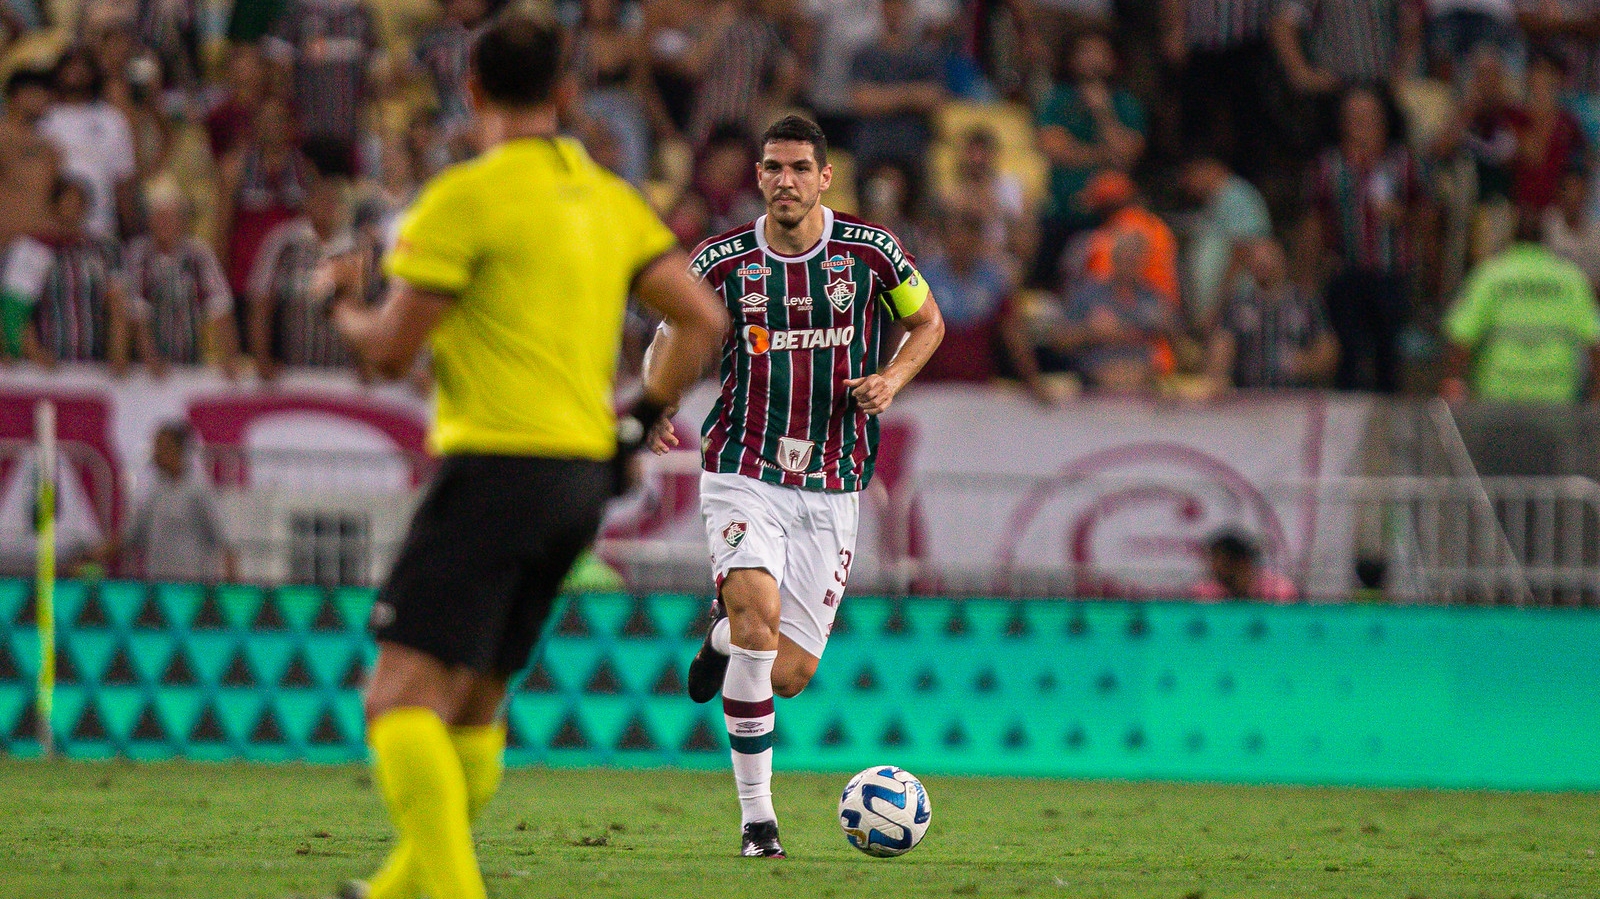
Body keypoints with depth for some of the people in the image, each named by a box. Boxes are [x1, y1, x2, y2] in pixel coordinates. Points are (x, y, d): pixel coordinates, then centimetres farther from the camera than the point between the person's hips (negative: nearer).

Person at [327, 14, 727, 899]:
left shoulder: (466, 197, -8)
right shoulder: (609, 198, 13)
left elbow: (390, 350, -7)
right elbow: (703, 321, 11)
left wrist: (349, 316, 14)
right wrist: (638, 420, 18)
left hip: (498, 462, -8)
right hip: (583, 469, 8)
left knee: (402, 694, -12)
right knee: (472, 700, 17)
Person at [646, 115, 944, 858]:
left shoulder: (870, 253, -2)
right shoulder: (724, 262, -2)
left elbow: (928, 323, 14)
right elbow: (671, 340, 11)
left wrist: (892, 379, -6)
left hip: (830, 490, 1)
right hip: (744, 472, -1)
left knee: (790, 675, -2)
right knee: (761, 613, -27)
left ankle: (723, 632, 37)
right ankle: (756, 814, -16)